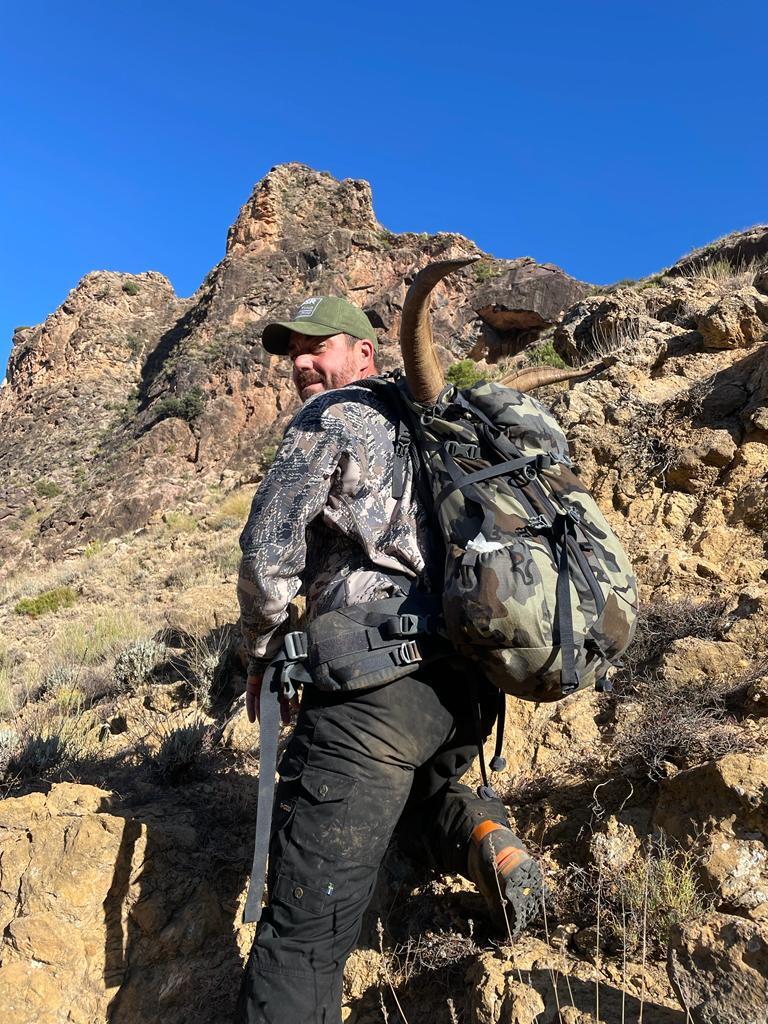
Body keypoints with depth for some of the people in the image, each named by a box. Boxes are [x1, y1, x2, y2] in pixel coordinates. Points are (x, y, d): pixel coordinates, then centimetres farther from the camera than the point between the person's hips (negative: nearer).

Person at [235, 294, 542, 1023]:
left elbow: (269, 552, -7)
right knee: (416, 784, 35)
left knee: (305, 930, -5)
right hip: (466, 682, 8)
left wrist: (264, 654, 8)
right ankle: (478, 833, 7)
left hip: (376, 682, -8)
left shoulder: (330, 416, 2)